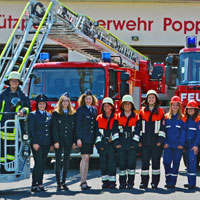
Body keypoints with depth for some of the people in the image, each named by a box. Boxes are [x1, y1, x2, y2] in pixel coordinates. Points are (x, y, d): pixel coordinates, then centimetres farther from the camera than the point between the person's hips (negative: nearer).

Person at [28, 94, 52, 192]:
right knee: (38, 164, -9)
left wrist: (51, 143, 11)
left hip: (46, 144, 5)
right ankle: (34, 185, -6)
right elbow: (31, 130, -8)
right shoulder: (33, 115, -2)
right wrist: (34, 143, -15)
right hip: (37, 143, -5)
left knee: (43, 164, 8)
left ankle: (40, 184, 15)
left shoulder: (49, 115, 14)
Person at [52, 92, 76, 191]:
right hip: (59, 140, -3)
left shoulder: (72, 114, 10)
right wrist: (56, 141, -13)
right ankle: (58, 183, 2)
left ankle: (63, 182, 12)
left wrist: (74, 141, 2)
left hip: (68, 141, 3)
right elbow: (54, 129, -5)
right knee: (58, 161, -1)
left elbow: (74, 128, 9)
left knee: (66, 161, 6)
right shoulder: (56, 113, 1)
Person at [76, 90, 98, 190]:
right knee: (85, 158, -11)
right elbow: (78, 125, -8)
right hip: (83, 137, -6)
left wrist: (96, 138, 11)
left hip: (91, 138, 6)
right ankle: (83, 182, -10)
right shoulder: (80, 110, -4)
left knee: (86, 159, 9)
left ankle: (84, 181, 13)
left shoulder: (94, 110, 14)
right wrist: (78, 138, -14)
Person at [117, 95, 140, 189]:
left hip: (132, 144, -1)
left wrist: (134, 142, -6)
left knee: (131, 163, -4)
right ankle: (122, 183, 7)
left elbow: (137, 131, 3)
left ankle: (130, 183, 4)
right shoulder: (118, 117, 11)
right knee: (122, 163, -1)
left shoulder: (136, 117, 7)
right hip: (121, 144, 1)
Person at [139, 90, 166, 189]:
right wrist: (139, 140, 3)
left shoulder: (160, 112, 5)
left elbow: (162, 127, 2)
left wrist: (160, 140, -6)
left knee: (156, 161, 2)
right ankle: (144, 182, 8)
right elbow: (139, 127, 10)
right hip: (145, 141, 2)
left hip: (156, 141, -1)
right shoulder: (142, 111, 10)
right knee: (144, 161, 2)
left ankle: (155, 182, 9)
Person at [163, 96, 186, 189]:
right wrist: (165, 142, -4)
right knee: (166, 162, -3)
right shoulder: (166, 117, 8)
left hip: (178, 145, -1)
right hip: (168, 145, 1)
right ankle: (168, 181, 9)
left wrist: (181, 144, -10)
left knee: (176, 163, 2)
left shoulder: (182, 118, 3)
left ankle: (172, 182, 7)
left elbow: (183, 132, -1)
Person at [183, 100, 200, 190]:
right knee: (188, 162, 9)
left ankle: (192, 183, -13)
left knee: (192, 161, -13)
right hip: (186, 144, 6)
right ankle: (190, 182, 16)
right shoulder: (185, 119, 13)